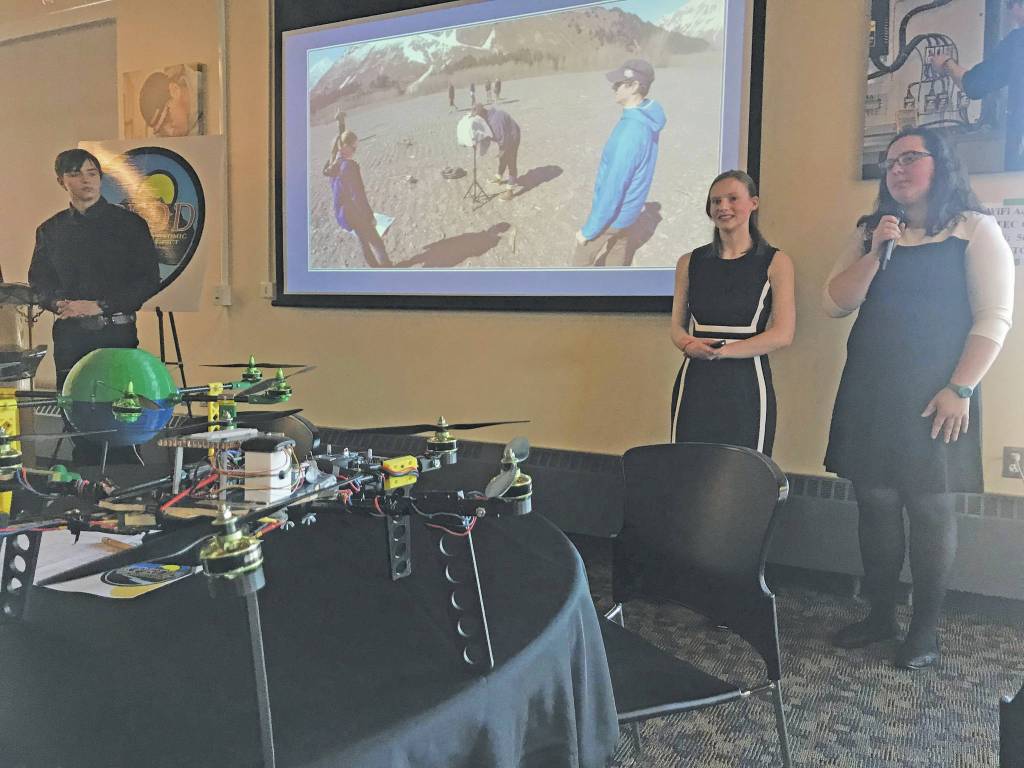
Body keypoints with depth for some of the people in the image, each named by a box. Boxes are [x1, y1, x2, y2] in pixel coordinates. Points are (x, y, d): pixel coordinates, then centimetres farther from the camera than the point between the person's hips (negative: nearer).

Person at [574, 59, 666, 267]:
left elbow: (613, 190, -31)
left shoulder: (630, 132, -34)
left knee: (582, 259, 9)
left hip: (613, 212, -9)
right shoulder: (647, 119, -3)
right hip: (627, 208, 9)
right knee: (617, 253, 23)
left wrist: (588, 229, -21)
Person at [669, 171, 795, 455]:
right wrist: (688, 344, -9)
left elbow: (783, 334, -4)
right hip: (695, 385, 2)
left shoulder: (775, 262, 4)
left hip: (746, 385, -2)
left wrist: (722, 351, -12)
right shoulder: (690, 263, 12)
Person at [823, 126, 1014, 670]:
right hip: (869, 390, 4)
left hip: (935, 395, -4)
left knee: (929, 505, 2)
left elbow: (994, 317, -6)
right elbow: (834, 304, 4)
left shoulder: (974, 229, 0)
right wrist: (875, 253, -9)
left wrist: (961, 389, -14)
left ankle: (926, 629, 15)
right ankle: (880, 615, 21)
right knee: (875, 501, 7)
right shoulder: (872, 231, 12)